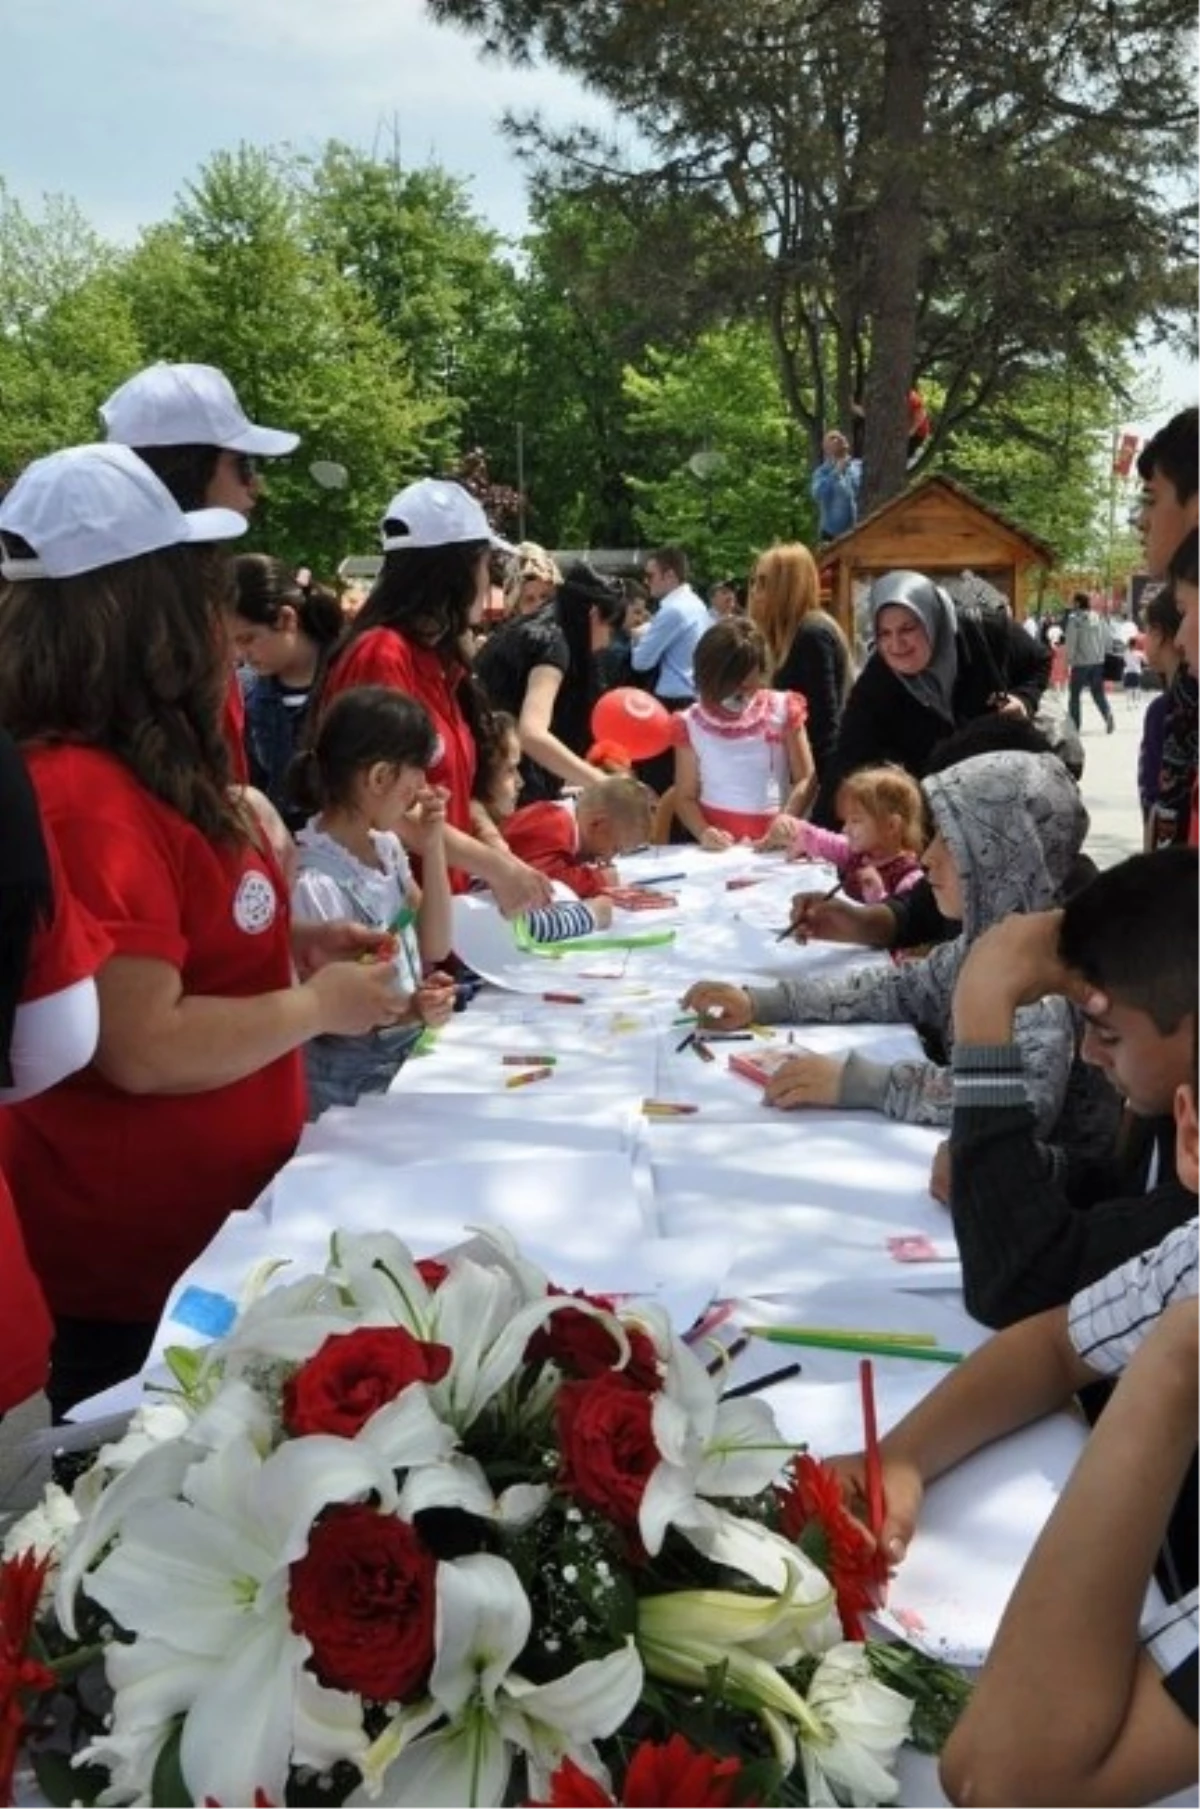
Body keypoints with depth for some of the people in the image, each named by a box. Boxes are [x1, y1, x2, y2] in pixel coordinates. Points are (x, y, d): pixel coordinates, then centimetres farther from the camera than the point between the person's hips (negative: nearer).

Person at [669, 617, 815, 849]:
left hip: (773, 842, 0)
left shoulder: (783, 710, 4)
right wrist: (703, 832, -14)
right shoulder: (692, 723, 3)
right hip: (719, 845, 0)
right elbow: (685, 797, 6)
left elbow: (805, 779, 6)